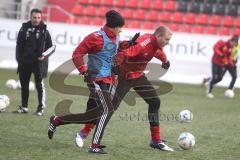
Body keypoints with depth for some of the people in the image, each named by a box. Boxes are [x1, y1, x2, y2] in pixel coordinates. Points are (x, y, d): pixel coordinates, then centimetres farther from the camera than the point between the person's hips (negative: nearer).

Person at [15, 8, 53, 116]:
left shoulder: (44, 30, 0)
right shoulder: (24, 29, 4)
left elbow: (50, 46, 6)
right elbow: (19, 45, 7)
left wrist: (45, 55, -10)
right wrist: (19, 59, 1)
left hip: (39, 62, -3)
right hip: (25, 61, 3)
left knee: (39, 85, -5)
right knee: (24, 85, 9)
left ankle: (41, 107, -2)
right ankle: (24, 107, 20)